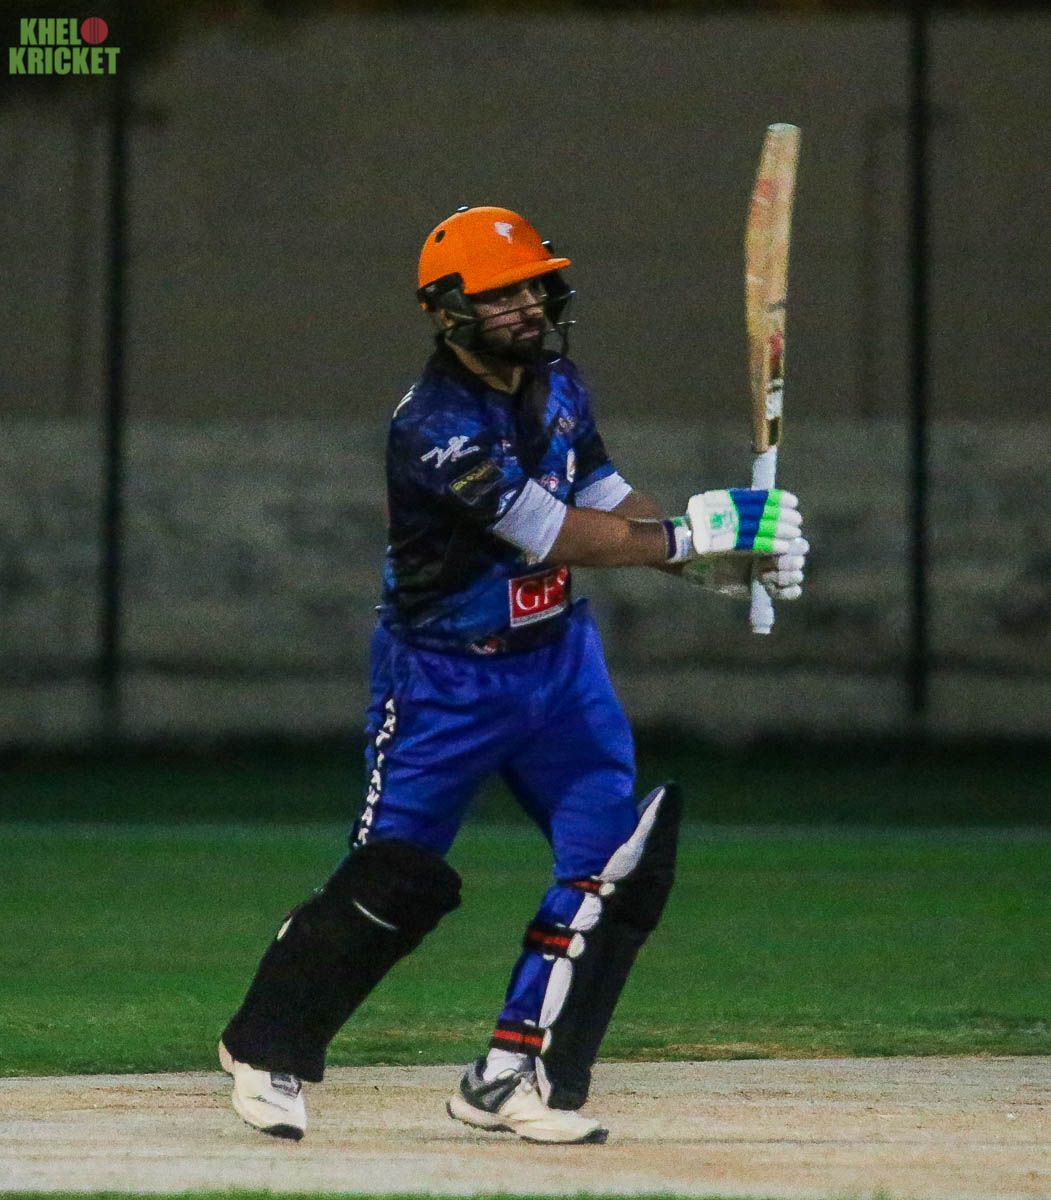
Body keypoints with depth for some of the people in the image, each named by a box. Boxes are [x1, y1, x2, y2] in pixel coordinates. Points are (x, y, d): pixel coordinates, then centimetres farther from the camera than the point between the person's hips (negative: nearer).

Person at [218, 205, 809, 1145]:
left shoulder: (555, 382, 2)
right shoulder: (436, 426, -25)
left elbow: (603, 494, 11)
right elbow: (552, 536, -28)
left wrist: (715, 562, -4)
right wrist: (692, 533, -28)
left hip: (558, 653, 7)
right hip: (445, 675, -7)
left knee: (621, 861, -5)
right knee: (397, 879, -3)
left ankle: (516, 1079, 2)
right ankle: (270, 1045, 19)